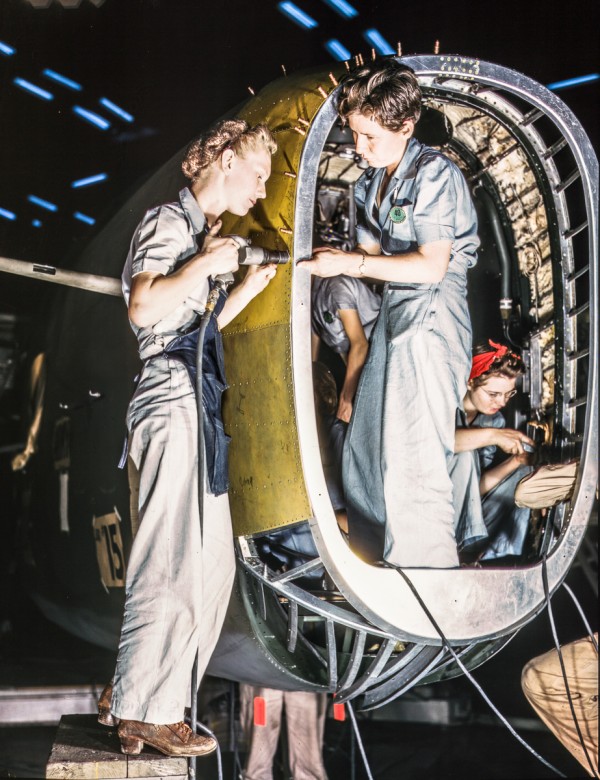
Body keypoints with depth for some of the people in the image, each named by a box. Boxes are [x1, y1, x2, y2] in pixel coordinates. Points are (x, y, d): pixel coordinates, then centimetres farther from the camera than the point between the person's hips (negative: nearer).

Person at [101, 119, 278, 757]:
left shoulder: (199, 231, 24)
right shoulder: (169, 222, -6)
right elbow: (144, 307, -21)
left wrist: (248, 288, 19)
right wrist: (209, 263, -14)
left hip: (198, 407, 10)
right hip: (175, 401, -10)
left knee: (211, 561, 9)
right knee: (175, 560, -9)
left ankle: (131, 693, 16)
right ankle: (144, 712, -2)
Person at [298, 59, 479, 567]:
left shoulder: (434, 173, -14)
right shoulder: (372, 182, 11)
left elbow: (431, 265, -19)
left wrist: (349, 263, -19)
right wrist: (329, 259, -3)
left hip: (431, 318, -9)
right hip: (393, 315, 9)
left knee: (412, 461, -8)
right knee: (365, 448, 12)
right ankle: (374, 563, 26)